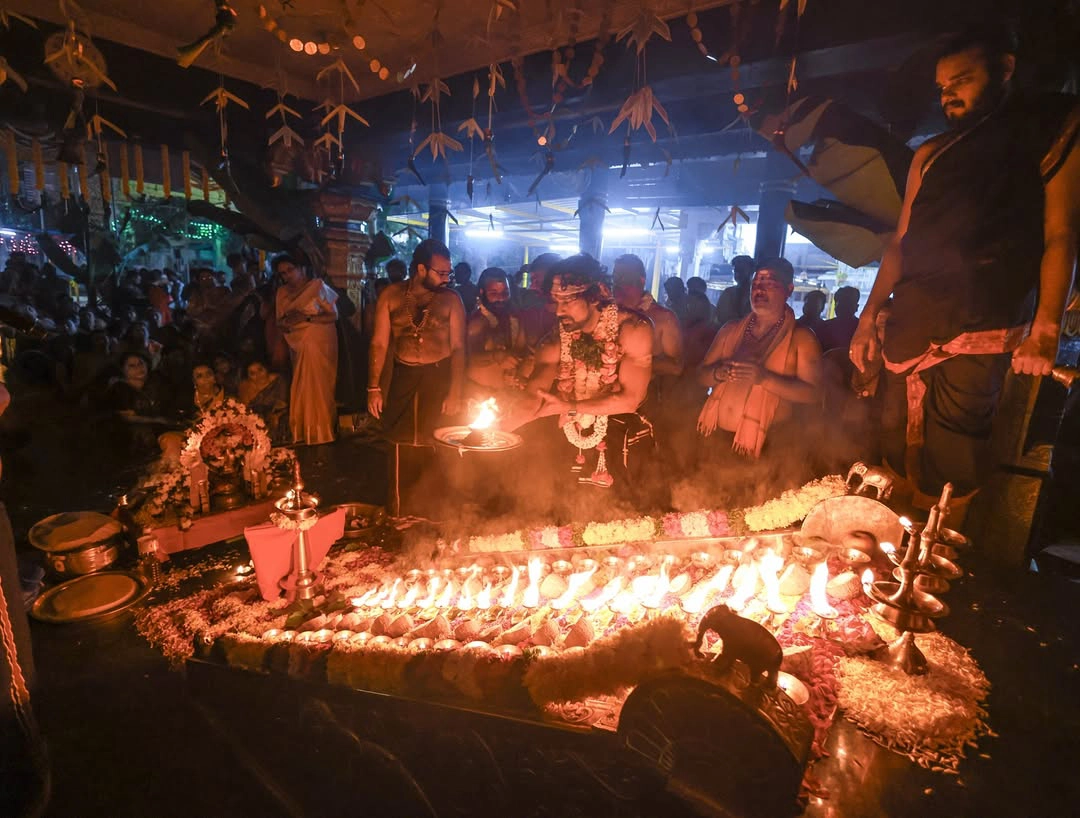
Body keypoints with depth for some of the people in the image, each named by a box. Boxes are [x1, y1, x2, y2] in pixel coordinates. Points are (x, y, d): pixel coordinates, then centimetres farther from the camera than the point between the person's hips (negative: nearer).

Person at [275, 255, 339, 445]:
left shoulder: (317, 285, -3)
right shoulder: (282, 292, 12)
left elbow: (333, 315, -10)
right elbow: (280, 322, 12)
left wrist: (307, 318, -19)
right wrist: (285, 323, -11)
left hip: (319, 344, -5)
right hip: (297, 345, 5)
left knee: (318, 387, -6)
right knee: (300, 390, 2)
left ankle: (320, 434, 1)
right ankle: (302, 434, 8)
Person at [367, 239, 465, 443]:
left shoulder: (451, 299, -2)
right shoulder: (391, 296, 2)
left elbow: (458, 348, -3)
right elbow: (379, 344, 2)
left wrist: (455, 393, -12)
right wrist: (374, 388, -5)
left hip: (439, 377, -1)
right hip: (403, 376, 2)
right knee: (398, 442, 5)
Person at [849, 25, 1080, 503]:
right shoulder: (931, 154, 23)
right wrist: (868, 317, 11)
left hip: (982, 325, -5)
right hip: (910, 321, 5)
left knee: (950, 462, -11)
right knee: (900, 450, 3)